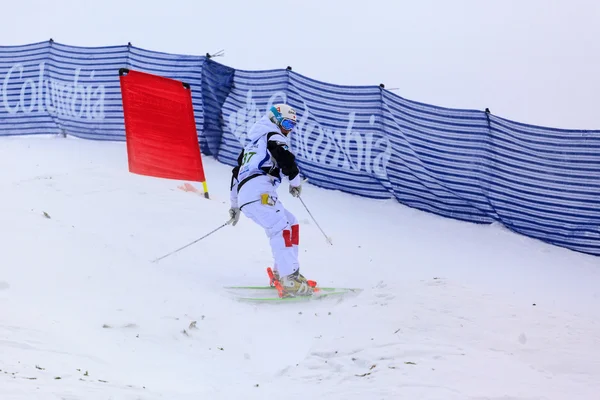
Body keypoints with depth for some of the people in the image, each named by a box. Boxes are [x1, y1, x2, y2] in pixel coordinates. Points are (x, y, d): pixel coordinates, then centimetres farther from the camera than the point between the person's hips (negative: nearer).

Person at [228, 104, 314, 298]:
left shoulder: (251, 145, 36)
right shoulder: (273, 137, 9)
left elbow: (236, 173, 40)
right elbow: (285, 158, -9)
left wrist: (234, 205, 46)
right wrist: (296, 181, 9)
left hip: (244, 194, 9)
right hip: (258, 190, -9)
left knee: (292, 224, 16)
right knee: (282, 228, -22)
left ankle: (280, 274, 5)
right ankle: (289, 280, -38)